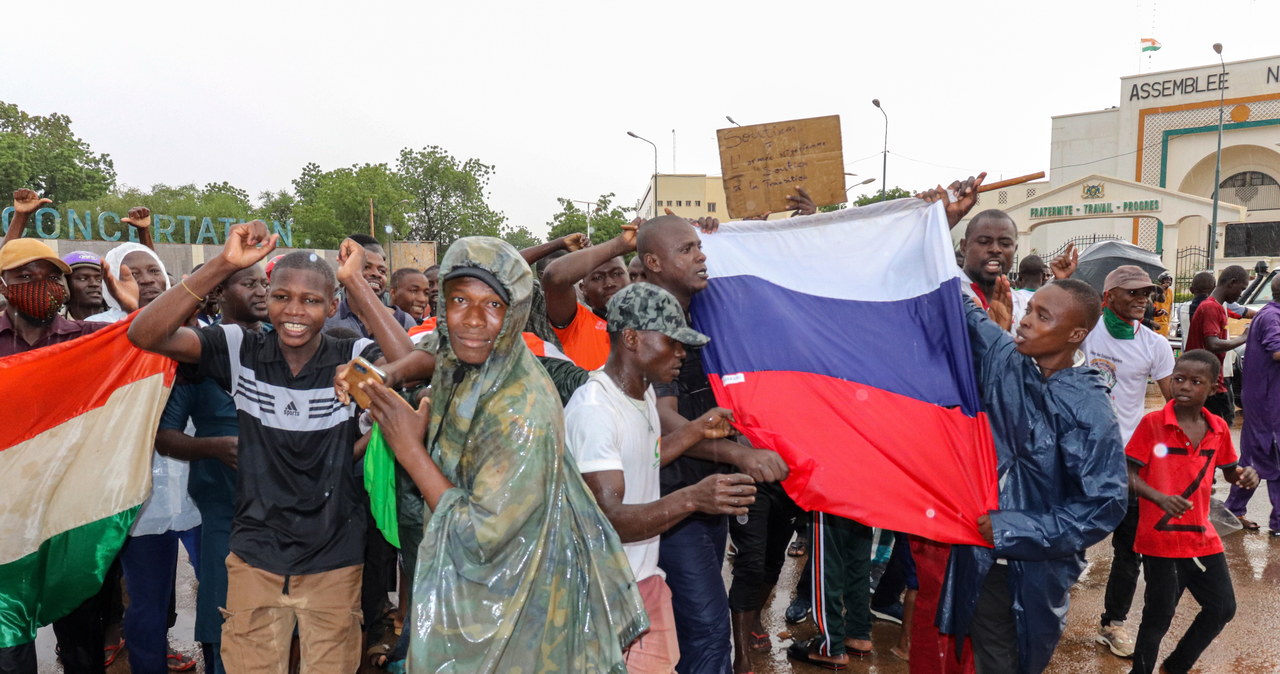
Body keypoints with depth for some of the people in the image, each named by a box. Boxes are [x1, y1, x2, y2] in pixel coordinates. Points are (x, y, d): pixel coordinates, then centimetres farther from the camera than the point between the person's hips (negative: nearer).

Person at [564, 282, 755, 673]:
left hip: (647, 578, 9)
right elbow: (608, 520, -29)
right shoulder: (593, 410, -24)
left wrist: (697, 430, 14)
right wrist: (692, 499, -40)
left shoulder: (644, 393, 7)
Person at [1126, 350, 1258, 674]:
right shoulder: (1153, 423, -13)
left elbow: (1230, 471, 17)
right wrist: (1160, 498, -29)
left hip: (1202, 536, 6)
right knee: (1159, 615, 3)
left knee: (1223, 608, 15)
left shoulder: (1218, 428, 2)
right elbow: (1129, 474, -13)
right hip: (1161, 538, -6)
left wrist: (1246, 475, -6)